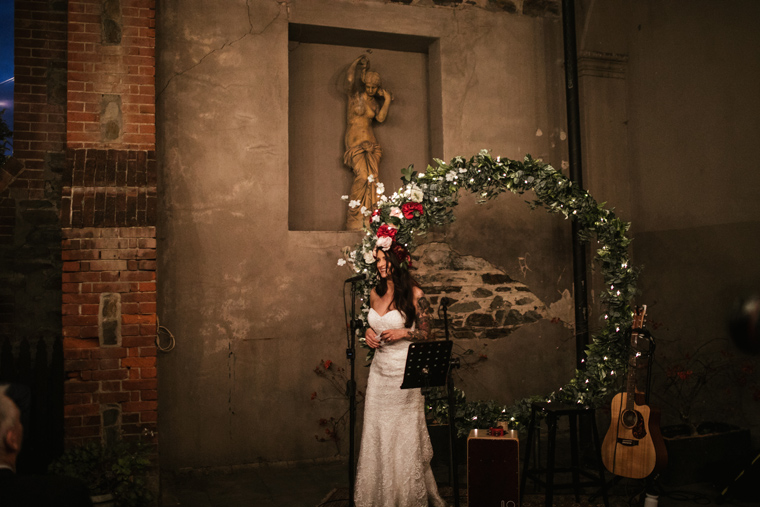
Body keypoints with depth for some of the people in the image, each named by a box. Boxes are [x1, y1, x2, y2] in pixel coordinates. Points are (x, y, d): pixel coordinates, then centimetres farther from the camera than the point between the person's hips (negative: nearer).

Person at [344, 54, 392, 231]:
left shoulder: (375, 103, 14)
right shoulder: (355, 94, 1)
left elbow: (381, 118, -3)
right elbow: (349, 78, -18)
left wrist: (387, 100, -5)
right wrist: (359, 62, -5)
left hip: (371, 143, 5)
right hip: (355, 142, -5)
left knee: (372, 178, -9)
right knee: (362, 176, -19)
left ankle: (369, 219, -8)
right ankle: (354, 218, -14)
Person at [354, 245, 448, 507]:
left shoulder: (414, 294, -8)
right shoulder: (375, 294, 9)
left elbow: (427, 333, -2)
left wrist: (404, 333, -17)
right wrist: (369, 332, 2)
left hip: (404, 372, -5)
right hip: (379, 370, 6)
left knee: (405, 438, 1)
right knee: (376, 435, 8)